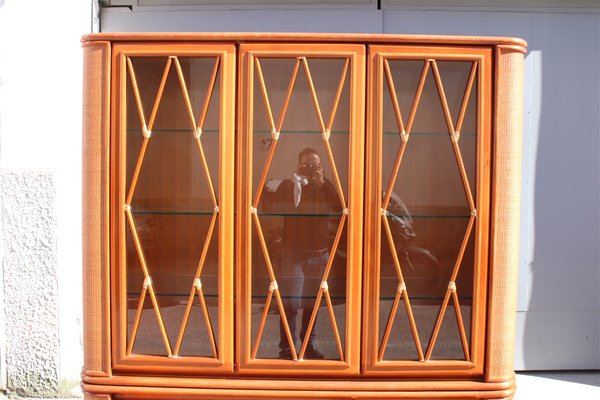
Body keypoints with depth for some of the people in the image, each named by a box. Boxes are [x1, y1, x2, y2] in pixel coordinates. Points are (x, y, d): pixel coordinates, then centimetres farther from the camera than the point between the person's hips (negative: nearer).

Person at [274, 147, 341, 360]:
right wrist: (295, 185, -21)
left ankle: (309, 345, 23)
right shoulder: (288, 185, -1)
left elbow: (338, 207, -8)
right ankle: (286, 348, 1)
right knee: (291, 304, -9)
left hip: (320, 254, 4)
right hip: (294, 254, -3)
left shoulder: (326, 185, 9)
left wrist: (322, 184, -15)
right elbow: (278, 206, -17)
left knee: (312, 303, 11)